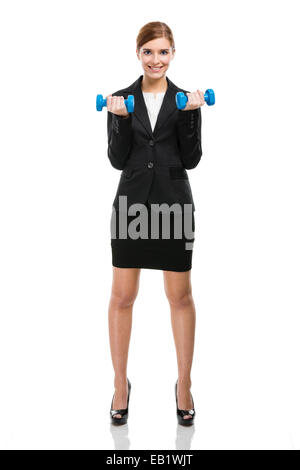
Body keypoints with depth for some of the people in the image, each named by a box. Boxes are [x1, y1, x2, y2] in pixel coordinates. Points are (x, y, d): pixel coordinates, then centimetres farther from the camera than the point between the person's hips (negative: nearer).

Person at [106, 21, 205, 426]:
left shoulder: (185, 99, 4)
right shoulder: (122, 99, 5)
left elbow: (191, 159, -3)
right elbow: (118, 160, -1)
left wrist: (191, 116, -13)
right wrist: (121, 119, -13)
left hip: (173, 203, 0)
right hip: (131, 202, 1)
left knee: (180, 296, 6)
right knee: (122, 296, 5)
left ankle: (184, 384, 20)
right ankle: (121, 384, 20)